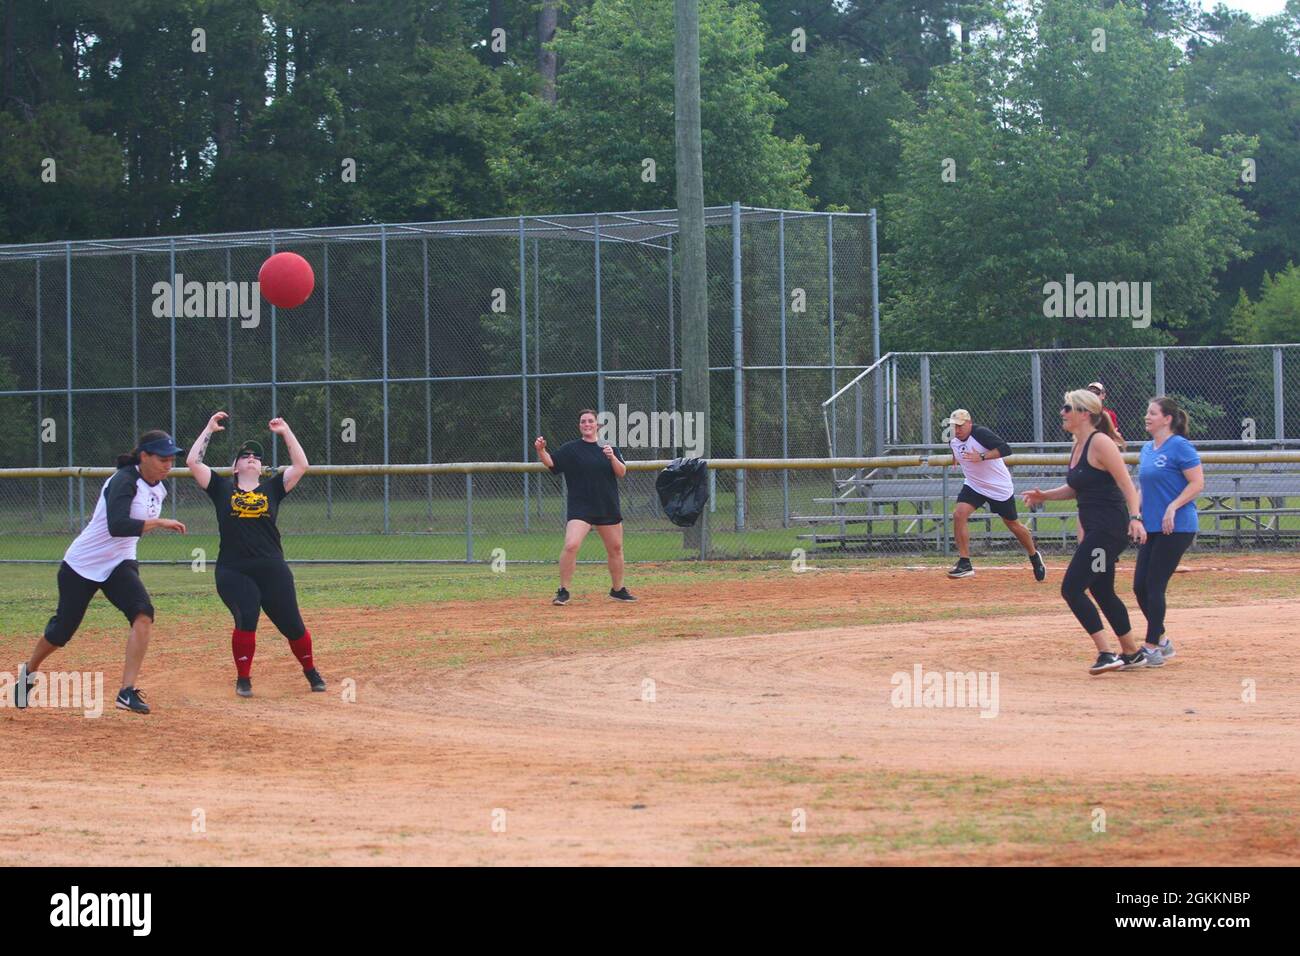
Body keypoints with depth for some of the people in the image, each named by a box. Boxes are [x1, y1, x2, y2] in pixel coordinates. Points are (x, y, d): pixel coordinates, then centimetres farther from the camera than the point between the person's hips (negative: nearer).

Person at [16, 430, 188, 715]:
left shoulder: (158, 488, 2)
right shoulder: (124, 481, -23)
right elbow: (117, 527, -37)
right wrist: (159, 523, -38)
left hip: (119, 565, 6)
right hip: (82, 564, -6)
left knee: (143, 613, -21)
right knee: (62, 629, 8)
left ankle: (128, 692, -24)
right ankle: (28, 672, 38)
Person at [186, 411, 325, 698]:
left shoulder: (271, 488, 10)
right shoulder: (222, 489, 7)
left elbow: (301, 465, 2)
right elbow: (193, 462, 1)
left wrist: (286, 432, 3)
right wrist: (210, 429, 3)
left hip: (272, 570, 2)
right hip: (233, 572, -2)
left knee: (292, 624, 4)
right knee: (246, 618, -20)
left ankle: (310, 671, 28)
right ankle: (243, 679, -3)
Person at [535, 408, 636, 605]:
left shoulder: (608, 448, 7)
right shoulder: (570, 449, -1)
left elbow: (622, 472, 0)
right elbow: (551, 462, -13)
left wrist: (612, 457, -18)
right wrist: (540, 450, -32)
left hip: (608, 507, 4)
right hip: (580, 507, -4)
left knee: (615, 548, 12)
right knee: (571, 545, -21)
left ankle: (618, 589, 31)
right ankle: (563, 591, -11)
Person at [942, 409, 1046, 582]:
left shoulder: (980, 434, -24)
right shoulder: (953, 441, -3)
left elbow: (1005, 449, -36)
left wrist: (982, 457, -42)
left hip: (1000, 487, -5)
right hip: (974, 486, 5)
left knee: (1013, 524, 9)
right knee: (959, 514, -19)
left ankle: (1034, 556, 35)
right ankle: (964, 563, -15)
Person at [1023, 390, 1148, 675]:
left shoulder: (1100, 443, -15)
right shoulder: (1078, 445, 13)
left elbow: (1126, 484, -20)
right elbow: (1075, 488, 25)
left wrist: (1135, 518, -33)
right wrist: (1044, 496, 12)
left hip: (1109, 529, -10)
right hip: (1094, 530, 10)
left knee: (1071, 589, -12)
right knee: (1102, 592, 18)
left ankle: (1106, 654, -11)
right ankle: (1132, 653, 28)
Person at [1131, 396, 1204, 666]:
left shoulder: (1180, 446, -10)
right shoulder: (1147, 450, 14)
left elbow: (1197, 483, -16)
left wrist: (1172, 508, -23)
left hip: (1177, 528, -8)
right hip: (1151, 527, 8)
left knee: (1154, 586, -8)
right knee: (1140, 586, 6)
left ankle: (1152, 647, -1)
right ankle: (1161, 641, 20)